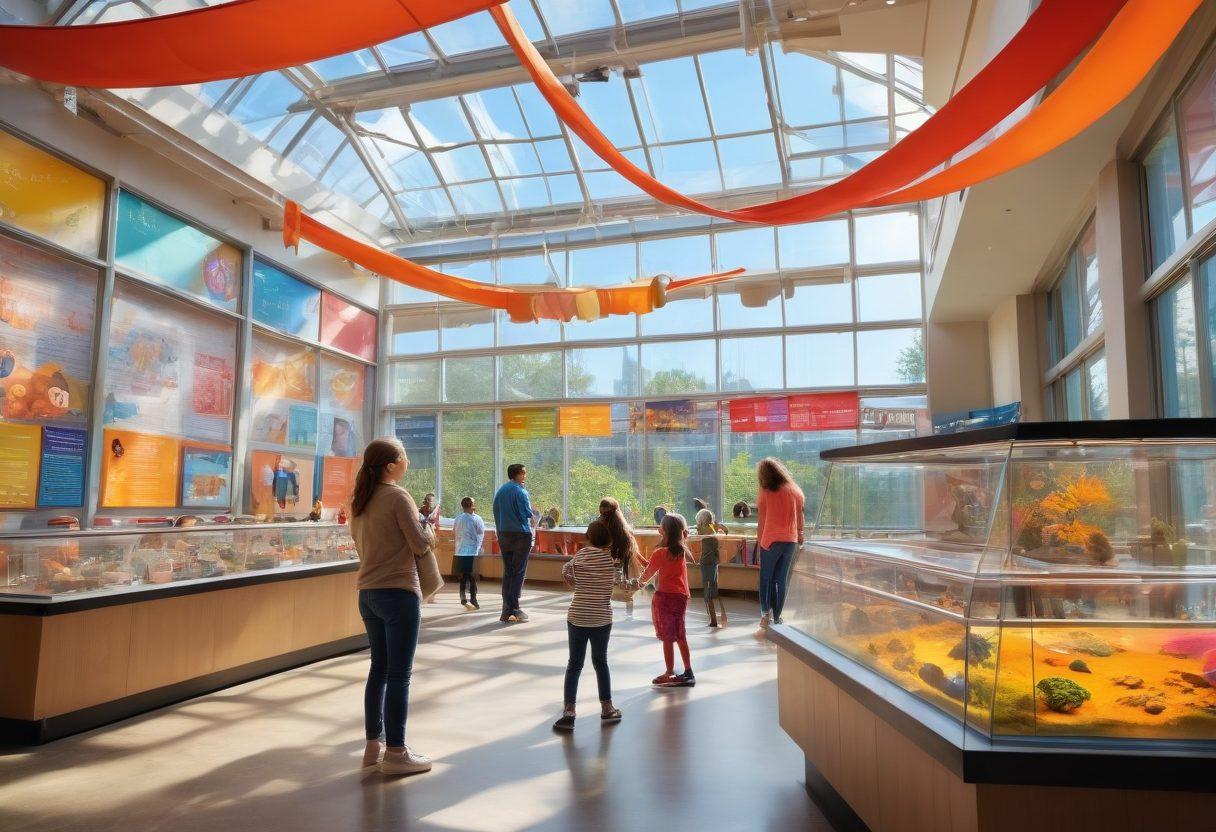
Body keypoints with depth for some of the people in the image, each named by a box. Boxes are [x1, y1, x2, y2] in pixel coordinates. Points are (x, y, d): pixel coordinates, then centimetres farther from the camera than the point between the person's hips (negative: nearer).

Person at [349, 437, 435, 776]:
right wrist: (428, 530, 7)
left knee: (379, 668, 17)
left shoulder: (359, 500, 10)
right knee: (399, 674, 0)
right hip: (398, 593, -8)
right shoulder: (397, 496, -14)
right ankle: (396, 753, 8)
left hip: (368, 593, 8)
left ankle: (373, 745, 24)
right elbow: (421, 545, -12)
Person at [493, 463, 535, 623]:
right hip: (521, 535, -6)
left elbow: (496, 514, 14)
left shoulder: (500, 491, 10)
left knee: (507, 572, 10)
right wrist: (534, 515, 6)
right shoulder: (520, 491, -12)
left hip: (503, 535, 7)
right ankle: (514, 609, -1)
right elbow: (527, 514, -15)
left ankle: (506, 611, 10)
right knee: (519, 572, 0)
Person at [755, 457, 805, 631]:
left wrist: (759, 540, 2)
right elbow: (800, 516, 9)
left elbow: (761, 520, -6)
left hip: (771, 540, -3)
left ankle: (765, 612, -1)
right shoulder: (794, 490, 3)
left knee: (766, 578, 9)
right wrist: (800, 534, 22)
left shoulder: (764, 492, -7)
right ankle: (776, 617, 13)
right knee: (782, 580, 10)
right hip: (790, 540, 3)